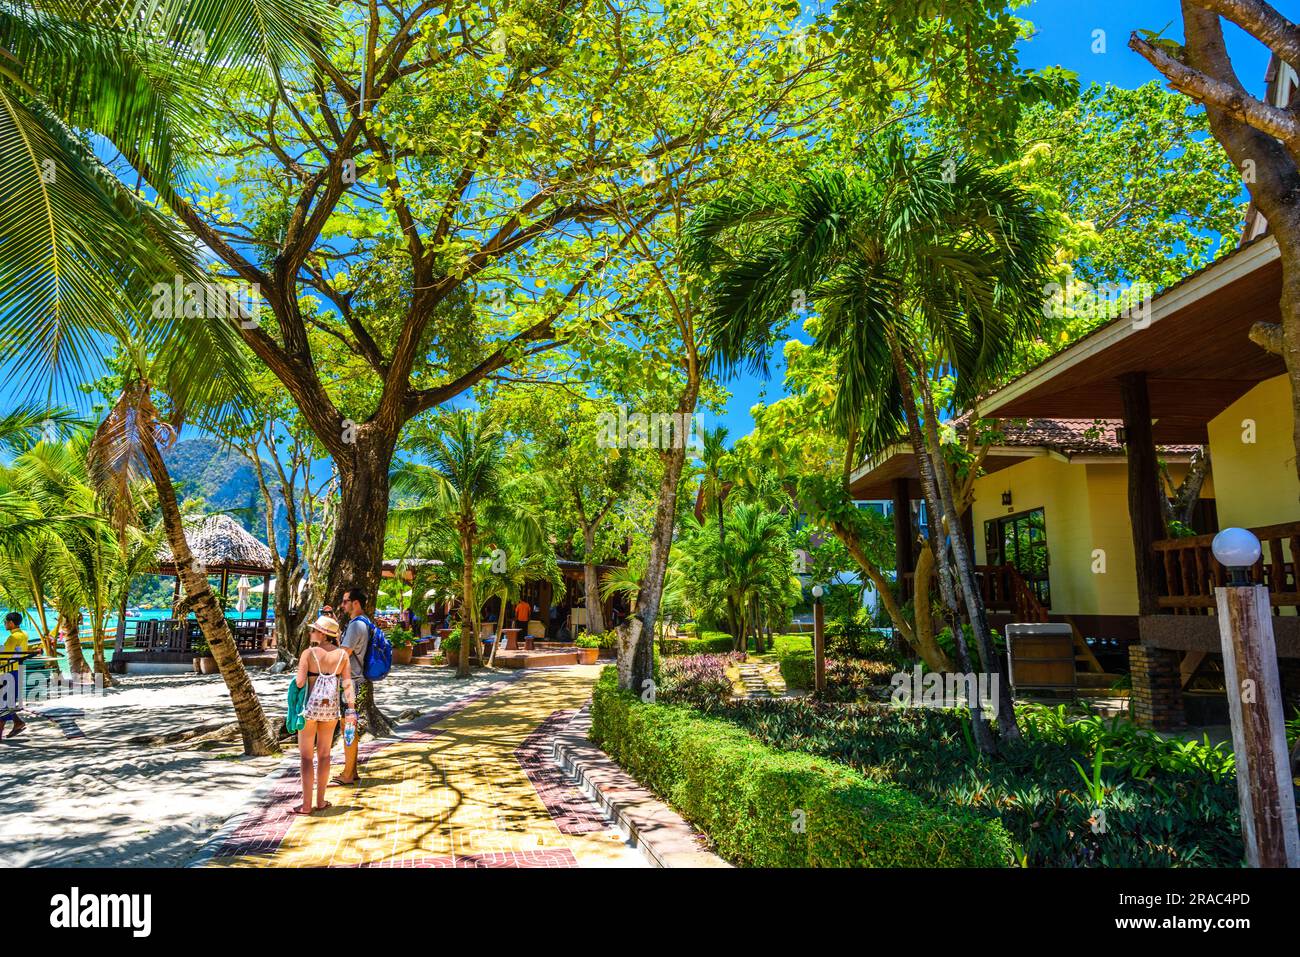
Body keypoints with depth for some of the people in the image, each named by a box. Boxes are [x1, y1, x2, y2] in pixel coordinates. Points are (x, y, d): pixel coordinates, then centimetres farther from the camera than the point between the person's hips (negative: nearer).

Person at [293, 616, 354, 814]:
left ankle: (306, 805, 9)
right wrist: (351, 710, -6)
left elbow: (300, 682, -17)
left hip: (309, 707, -3)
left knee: (306, 756, 7)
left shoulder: (308, 652, -11)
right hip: (331, 708, 3)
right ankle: (320, 801, 22)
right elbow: (348, 684, -6)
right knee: (324, 754, 16)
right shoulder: (342, 654, -2)